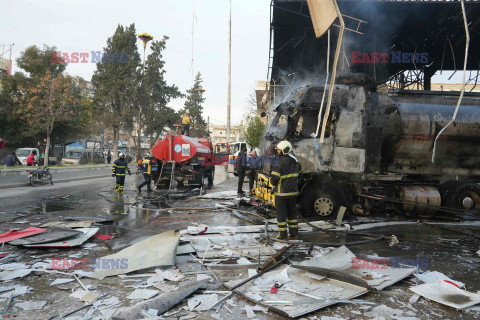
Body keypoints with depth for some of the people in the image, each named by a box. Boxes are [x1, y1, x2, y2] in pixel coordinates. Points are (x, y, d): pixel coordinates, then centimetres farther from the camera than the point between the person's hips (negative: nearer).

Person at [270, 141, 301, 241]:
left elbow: (274, 178, -18)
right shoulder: (295, 161, 5)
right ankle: (294, 234, 20)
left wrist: (274, 184, 3)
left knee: (281, 213, 4)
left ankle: (283, 235, 10)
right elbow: (299, 171, 21)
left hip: (281, 192, -7)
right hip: (293, 191, 7)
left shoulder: (281, 162, -18)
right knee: (292, 213, 16)